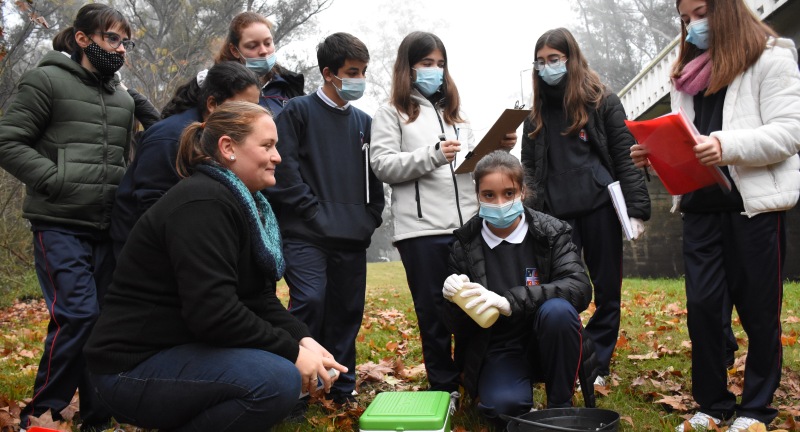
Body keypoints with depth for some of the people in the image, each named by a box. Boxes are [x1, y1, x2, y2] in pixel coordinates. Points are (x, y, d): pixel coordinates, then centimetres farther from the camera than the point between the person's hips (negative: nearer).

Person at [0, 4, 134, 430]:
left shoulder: (123, 100, 18)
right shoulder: (47, 81, -2)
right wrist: (58, 179, -15)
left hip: (107, 227, 6)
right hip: (59, 225, -6)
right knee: (78, 314, -15)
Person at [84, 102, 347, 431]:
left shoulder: (245, 204, 11)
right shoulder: (201, 203, -19)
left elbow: (259, 299, 9)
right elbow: (214, 312, -27)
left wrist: (302, 340, -7)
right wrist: (290, 352, -20)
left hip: (183, 349, 10)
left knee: (298, 366, 5)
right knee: (278, 379, -27)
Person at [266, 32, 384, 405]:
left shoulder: (364, 122, 17)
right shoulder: (298, 112, 1)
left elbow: (374, 177, 22)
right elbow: (284, 168, -8)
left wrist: (371, 218, 10)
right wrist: (313, 210, -12)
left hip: (352, 237, 5)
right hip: (306, 234, -5)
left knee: (347, 311, 8)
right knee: (309, 301, -19)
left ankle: (342, 390, 21)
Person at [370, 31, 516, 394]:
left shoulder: (455, 112, 22)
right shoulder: (391, 114, 6)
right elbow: (383, 166, -6)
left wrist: (498, 148, 0)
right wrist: (432, 155, -17)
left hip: (468, 224, 4)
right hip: (422, 228, -4)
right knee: (434, 311, 4)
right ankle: (444, 388, 15)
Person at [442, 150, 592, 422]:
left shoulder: (551, 232, -7)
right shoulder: (465, 245, -5)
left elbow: (580, 287, -22)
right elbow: (457, 326, 0)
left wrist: (510, 301, -34)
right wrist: (455, 300, -25)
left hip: (545, 345, 1)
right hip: (496, 351, -1)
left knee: (557, 309, -31)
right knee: (504, 405, -31)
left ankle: (560, 407, -8)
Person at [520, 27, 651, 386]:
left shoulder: (602, 102, 3)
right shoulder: (537, 115, 15)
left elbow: (626, 158, -3)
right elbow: (530, 170, 15)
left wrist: (637, 209, -13)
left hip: (599, 207, -2)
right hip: (556, 214, 3)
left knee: (607, 289, 4)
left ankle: (597, 364, 17)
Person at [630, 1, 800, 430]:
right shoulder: (685, 72, 19)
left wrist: (727, 146, -26)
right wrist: (656, 154, -1)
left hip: (756, 201, -5)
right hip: (700, 204, 5)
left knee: (758, 308, 4)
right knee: (702, 305, 2)